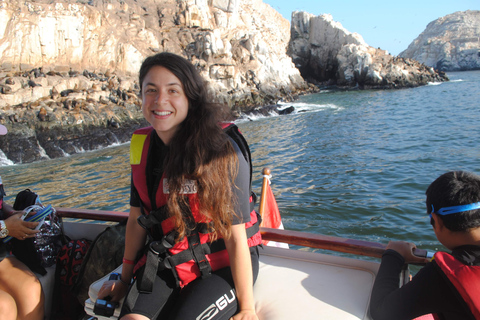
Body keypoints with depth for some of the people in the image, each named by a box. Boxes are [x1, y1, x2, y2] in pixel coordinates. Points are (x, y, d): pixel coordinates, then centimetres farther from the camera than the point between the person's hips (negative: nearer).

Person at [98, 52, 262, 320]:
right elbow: (137, 219, 9)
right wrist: (125, 280, 16)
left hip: (221, 266, -4)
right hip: (166, 263, 4)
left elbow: (235, 236, -15)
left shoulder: (223, 152, -17)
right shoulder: (142, 146, 0)